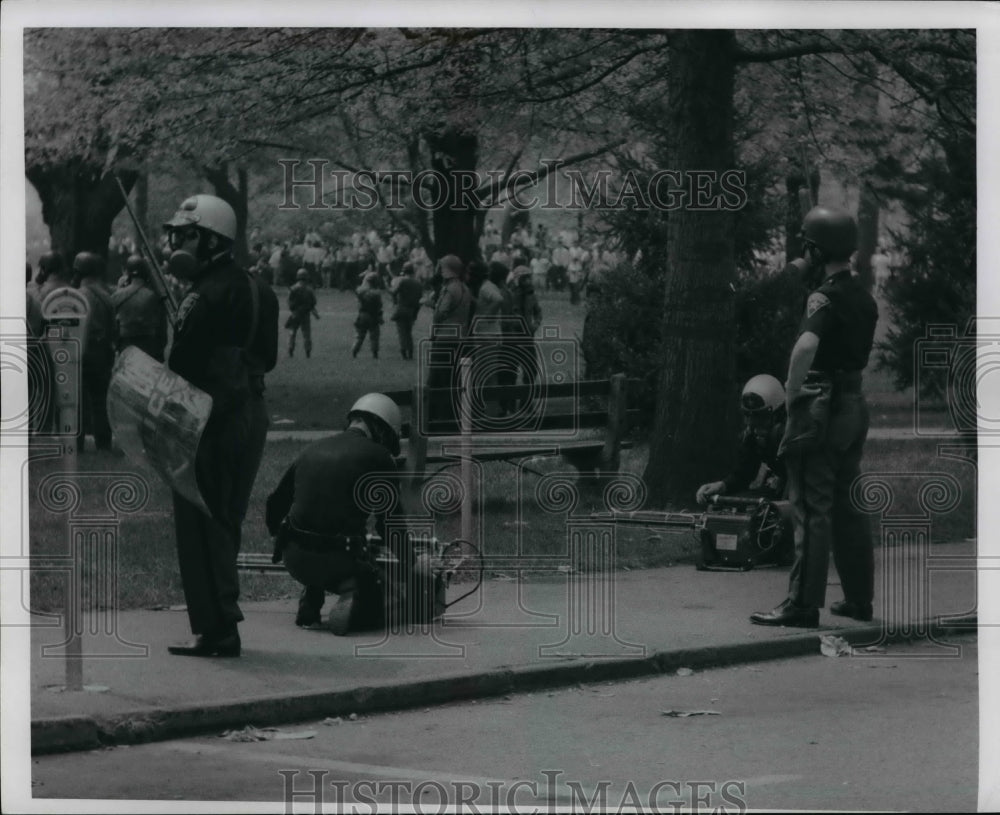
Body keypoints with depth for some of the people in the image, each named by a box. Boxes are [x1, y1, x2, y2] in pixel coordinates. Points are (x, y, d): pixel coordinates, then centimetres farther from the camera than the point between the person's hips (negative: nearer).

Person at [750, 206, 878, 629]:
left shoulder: (824, 297, -15)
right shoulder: (862, 296, 12)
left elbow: (806, 345, -32)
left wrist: (793, 391, -21)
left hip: (821, 406, -9)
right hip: (855, 403, 9)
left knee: (811, 510, -6)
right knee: (848, 508, 15)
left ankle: (803, 605, -6)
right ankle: (859, 598, 20)